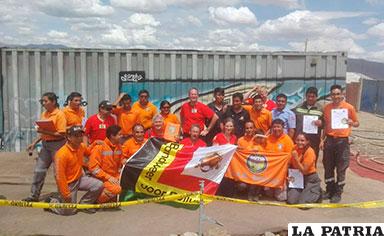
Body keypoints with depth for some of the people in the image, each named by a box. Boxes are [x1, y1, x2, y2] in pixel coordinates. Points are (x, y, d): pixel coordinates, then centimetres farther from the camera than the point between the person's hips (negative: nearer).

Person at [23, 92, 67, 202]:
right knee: (39, 170, 10)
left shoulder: (60, 114, -14)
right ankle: (34, 195, 22)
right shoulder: (44, 114, 10)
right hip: (45, 144, 8)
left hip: (57, 144, -8)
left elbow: (61, 134, -18)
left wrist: (45, 132, -22)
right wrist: (34, 143, 12)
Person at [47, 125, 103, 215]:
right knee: (70, 211, -5)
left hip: (79, 178, 7)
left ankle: (84, 204, 9)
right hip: (68, 183, -7)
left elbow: (88, 152, 25)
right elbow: (59, 176, -23)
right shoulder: (62, 154, -24)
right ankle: (51, 202, 22)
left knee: (99, 185, -13)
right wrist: (66, 194, -21)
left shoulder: (82, 146, -2)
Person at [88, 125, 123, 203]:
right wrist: (108, 177, -20)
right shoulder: (99, 147, -14)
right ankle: (96, 199, -7)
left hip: (115, 177, 7)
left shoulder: (118, 146, 6)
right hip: (102, 178, -7)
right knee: (116, 189, -30)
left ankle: (112, 198, 10)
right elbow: (93, 168, -17)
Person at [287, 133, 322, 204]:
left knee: (303, 202, -16)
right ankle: (303, 192, 18)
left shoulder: (310, 152, -20)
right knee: (291, 201, -11)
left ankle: (318, 193, 13)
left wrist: (296, 158, -29)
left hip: (310, 179, -4)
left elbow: (304, 171, -21)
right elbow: (290, 164, 9)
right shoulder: (295, 148, -4)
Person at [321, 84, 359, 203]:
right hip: (329, 140, 3)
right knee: (328, 167, 10)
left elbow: (357, 123, 6)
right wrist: (322, 139, 8)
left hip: (342, 141, -3)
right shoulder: (327, 107, 6)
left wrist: (351, 123, -17)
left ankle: (338, 193, 14)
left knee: (341, 168, 2)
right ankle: (329, 190, 23)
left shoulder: (349, 107, -4)